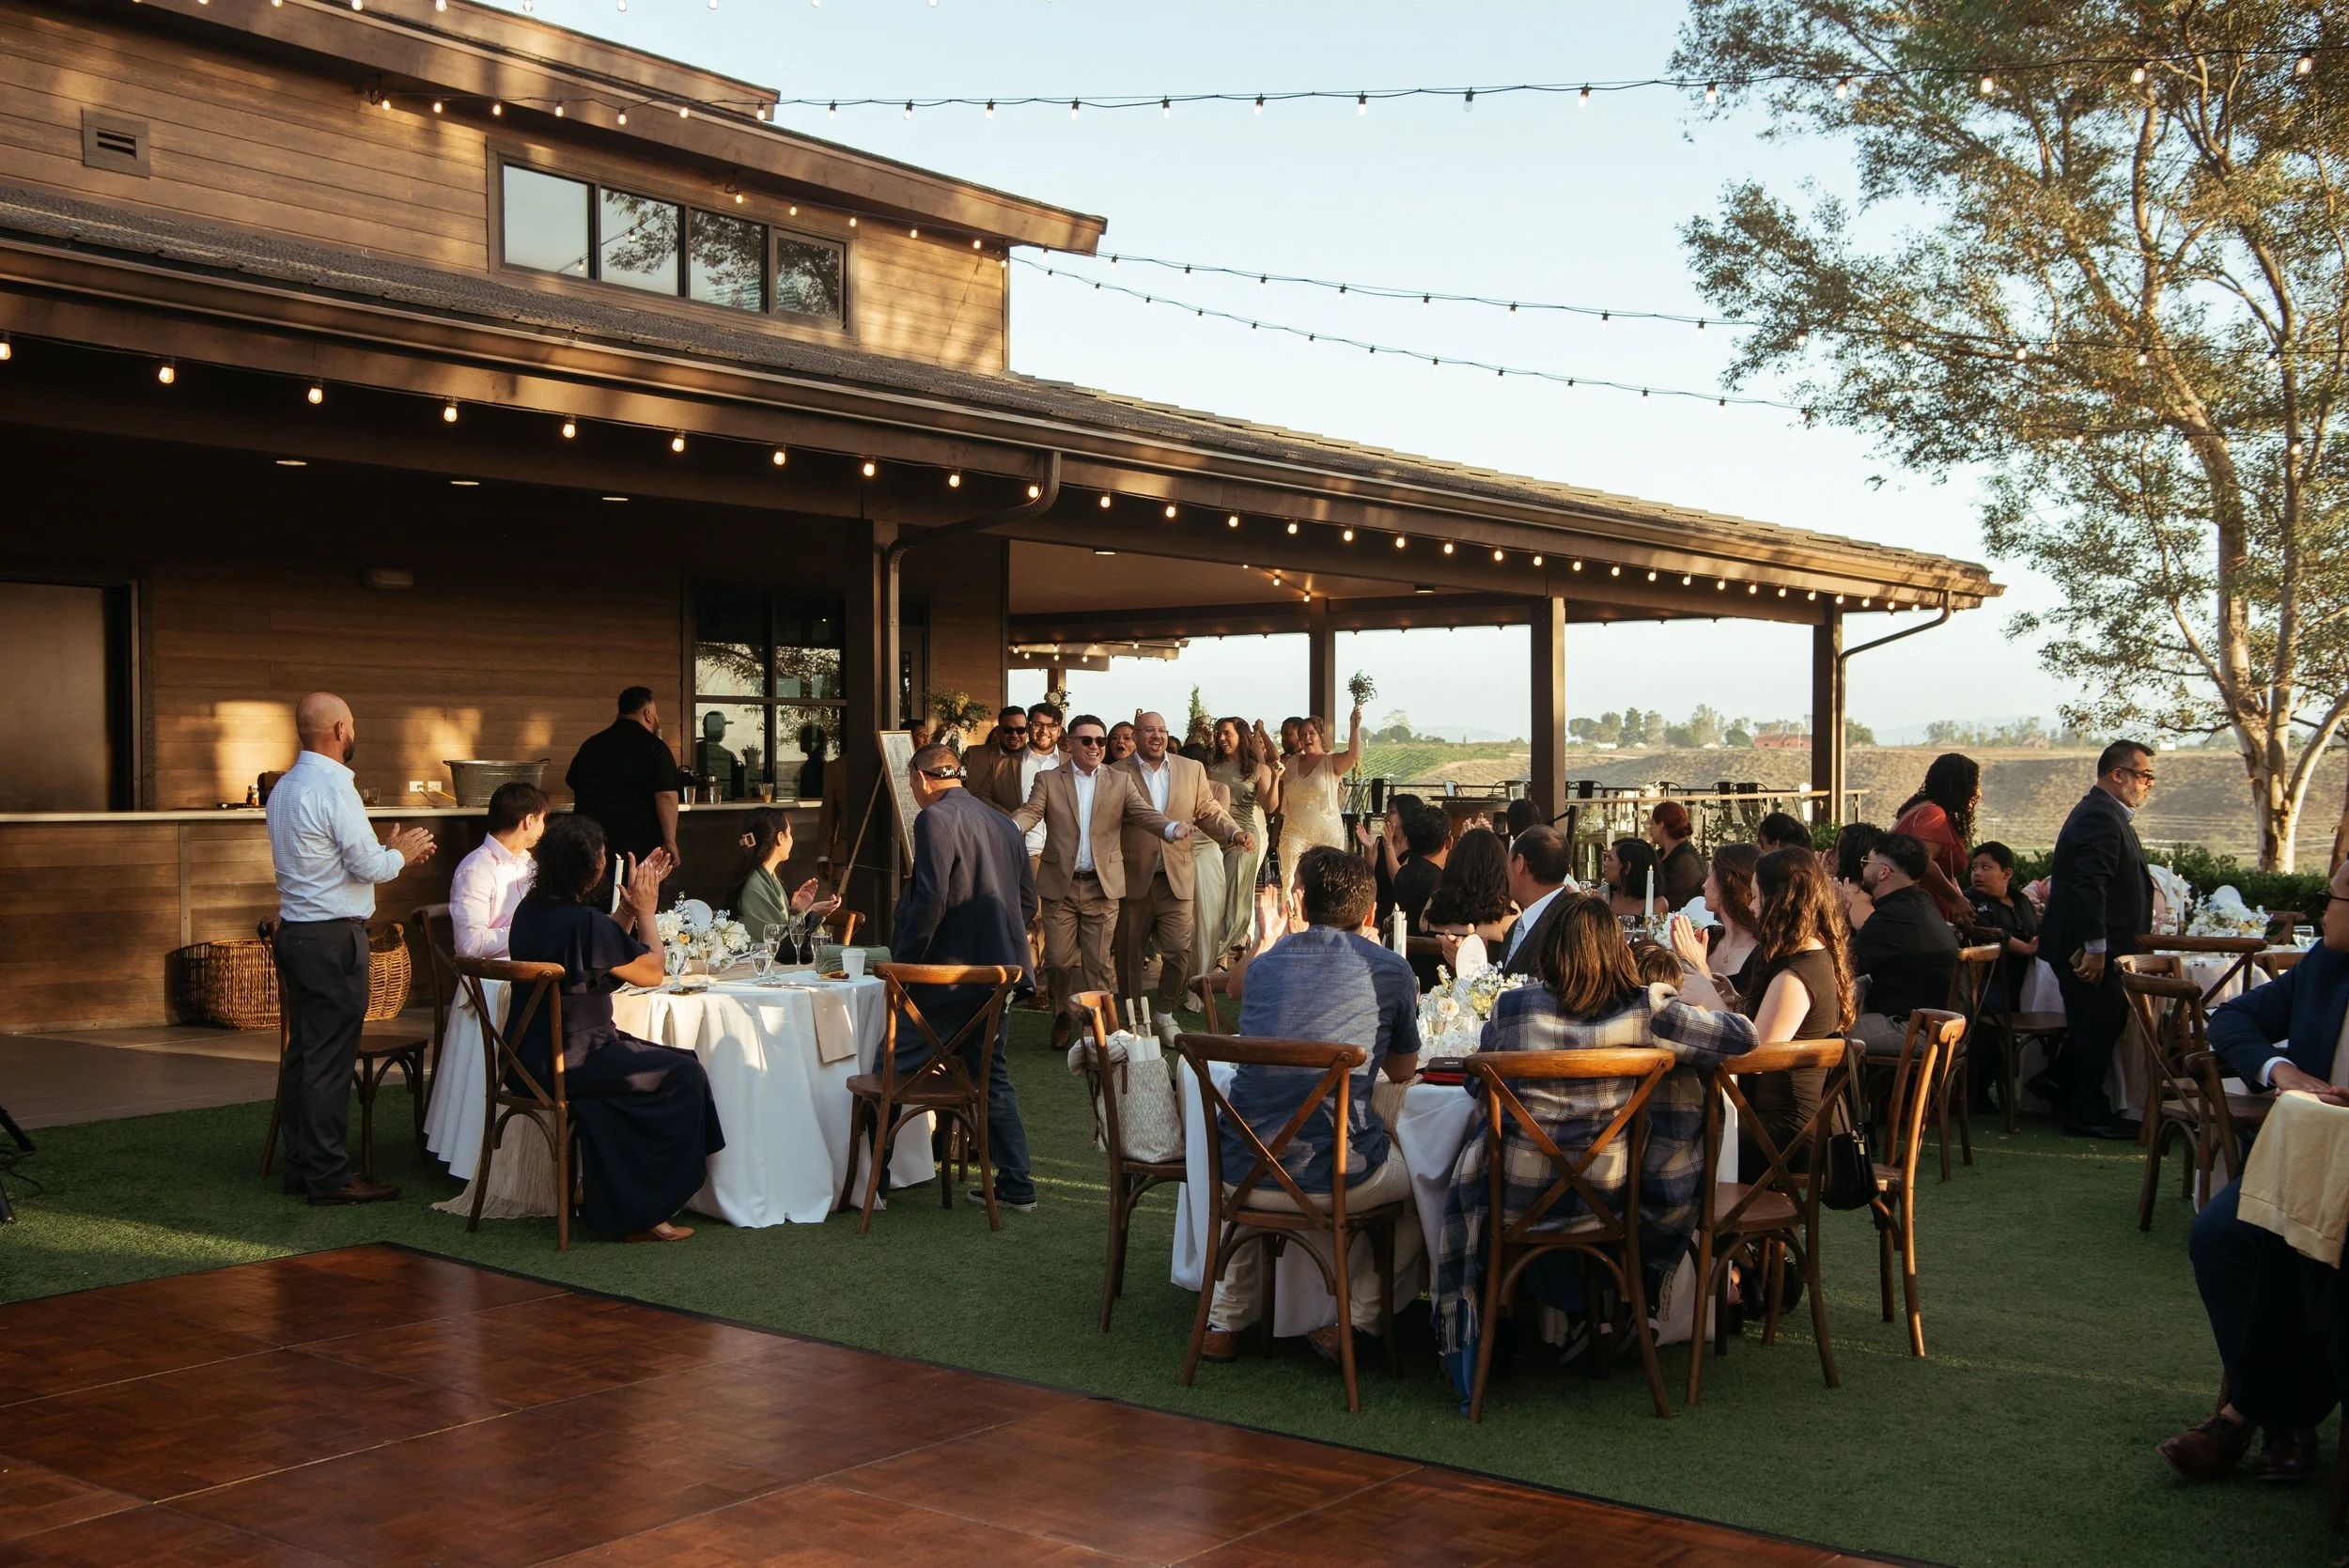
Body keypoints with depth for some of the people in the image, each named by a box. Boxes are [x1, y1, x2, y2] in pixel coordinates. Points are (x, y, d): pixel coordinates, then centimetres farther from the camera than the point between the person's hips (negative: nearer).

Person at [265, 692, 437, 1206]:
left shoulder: (285, 786, 14)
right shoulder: (333, 788, -16)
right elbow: (368, 866, -16)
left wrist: (389, 852, 20)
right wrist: (400, 854, 4)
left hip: (294, 932, 10)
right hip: (333, 937, -10)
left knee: (301, 1052, 13)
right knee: (330, 1058, -5)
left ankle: (300, 1164, 20)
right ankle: (329, 1175, -1)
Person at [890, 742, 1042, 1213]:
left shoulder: (935, 819, -12)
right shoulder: (1002, 822, 13)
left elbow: (929, 901, -20)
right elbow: (1028, 900, 17)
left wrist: (902, 963, -12)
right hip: (999, 971, 8)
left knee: (890, 1070, 5)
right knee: (993, 1074, 16)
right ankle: (1016, 1186, 15)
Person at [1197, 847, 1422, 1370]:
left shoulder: (1267, 961, 11)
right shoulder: (1390, 969, 2)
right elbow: (1402, 1071, 16)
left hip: (1243, 1174, 4)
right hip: (1340, 1179, -3)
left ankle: (1225, 1320, 34)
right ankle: (1351, 1318, 18)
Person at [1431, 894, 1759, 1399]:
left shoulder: (1511, 1007, -10)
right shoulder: (1643, 1010, -10)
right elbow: (1743, 1035, -6)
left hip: (1518, 1194, 0)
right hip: (1606, 1197, 0)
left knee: (1462, 1192, 31)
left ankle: (1463, 1334, 43)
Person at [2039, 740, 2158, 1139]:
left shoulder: (2105, 814, 18)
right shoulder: (2100, 817, -18)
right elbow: (2089, 885, -26)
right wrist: (2095, 948, -27)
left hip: (2096, 947, 10)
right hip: (2088, 948, -10)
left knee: (2102, 1024, 18)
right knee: (2095, 1028, -2)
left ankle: (2059, 1080, 28)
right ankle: (2087, 1116, 6)